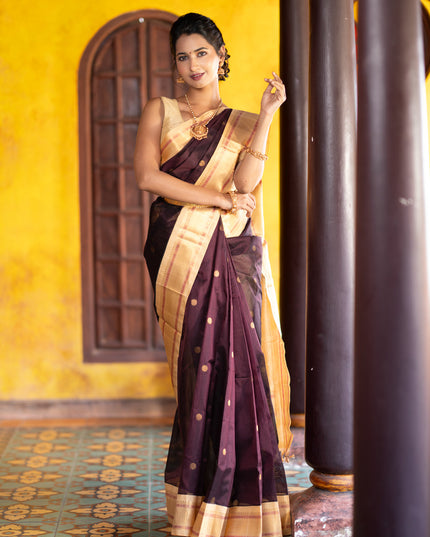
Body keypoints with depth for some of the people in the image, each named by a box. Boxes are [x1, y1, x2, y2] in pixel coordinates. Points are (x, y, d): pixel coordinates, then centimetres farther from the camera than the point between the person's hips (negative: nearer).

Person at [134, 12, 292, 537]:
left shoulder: (242, 124, 15)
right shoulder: (159, 111, 13)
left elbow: (246, 180, -4)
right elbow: (146, 175, -4)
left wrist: (267, 114, -8)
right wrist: (219, 199, -7)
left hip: (233, 254, 1)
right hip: (181, 251, -1)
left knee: (235, 360, -7)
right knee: (205, 362, -7)